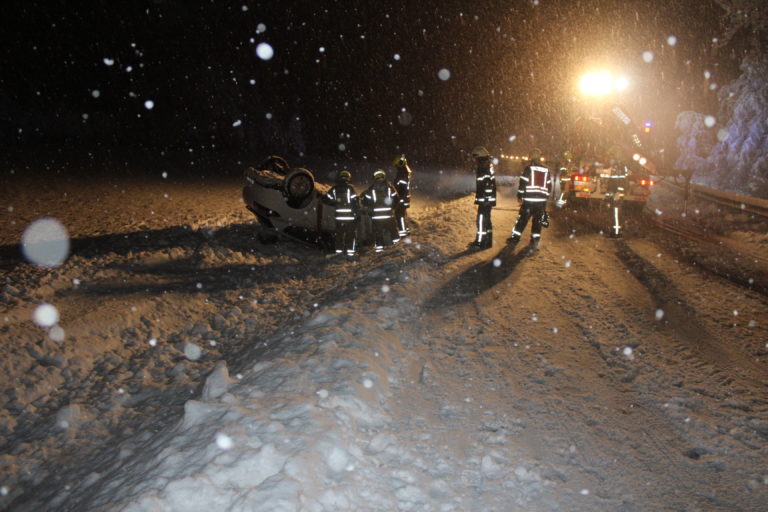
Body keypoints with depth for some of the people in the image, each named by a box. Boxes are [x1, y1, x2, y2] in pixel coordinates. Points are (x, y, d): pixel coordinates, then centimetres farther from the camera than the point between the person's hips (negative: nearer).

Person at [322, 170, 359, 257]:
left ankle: (339, 251, 14)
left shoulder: (334, 189, 4)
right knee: (351, 234, 5)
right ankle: (350, 251, 2)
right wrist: (357, 212, 2)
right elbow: (356, 201, -10)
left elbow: (325, 199, 5)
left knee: (339, 234, 12)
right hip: (350, 216, -3)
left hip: (339, 216, 3)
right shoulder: (350, 188, -7)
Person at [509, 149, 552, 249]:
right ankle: (535, 239, 8)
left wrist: (519, 196, -2)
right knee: (537, 220, 9)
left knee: (523, 218, 4)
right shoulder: (546, 170, 9)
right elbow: (549, 186, 13)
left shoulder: (528, 168, -7)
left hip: (529, 199, -4)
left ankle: (515, 237, 8)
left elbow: (523, 183, -9)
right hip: (541, 200, 4)